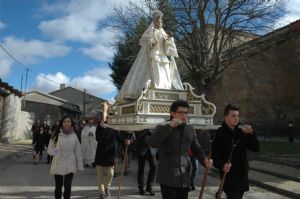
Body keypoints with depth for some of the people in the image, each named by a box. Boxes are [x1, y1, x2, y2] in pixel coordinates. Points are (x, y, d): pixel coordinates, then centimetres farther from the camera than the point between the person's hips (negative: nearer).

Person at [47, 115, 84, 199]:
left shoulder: (74, 135, 0)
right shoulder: (57, 134, -3)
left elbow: (78, 151, 4)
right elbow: (50, 149, 2)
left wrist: (79, 166, 4)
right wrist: (56, 152, -19)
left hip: (70, 165, 0)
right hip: (58, 165, 0)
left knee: (68, 187, -4)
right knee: (58, 187, 11)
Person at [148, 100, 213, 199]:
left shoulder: (190, 130, 8)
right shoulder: (162, 128, -6)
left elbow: (196, 149, 15)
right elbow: (152, 143, -23)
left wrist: (205, 160, -5)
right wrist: (169, 126, -26)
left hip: (184, 178, 5)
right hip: (168, 178, -5)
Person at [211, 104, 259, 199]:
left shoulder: (242, 132, 8)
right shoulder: (220, 133, -10)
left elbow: (256, 148, 4)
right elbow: (214, 155, -13)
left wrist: (251, 134, -11)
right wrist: (222, 165, -31)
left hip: (242, 174, 7)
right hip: (229, 175, -6)